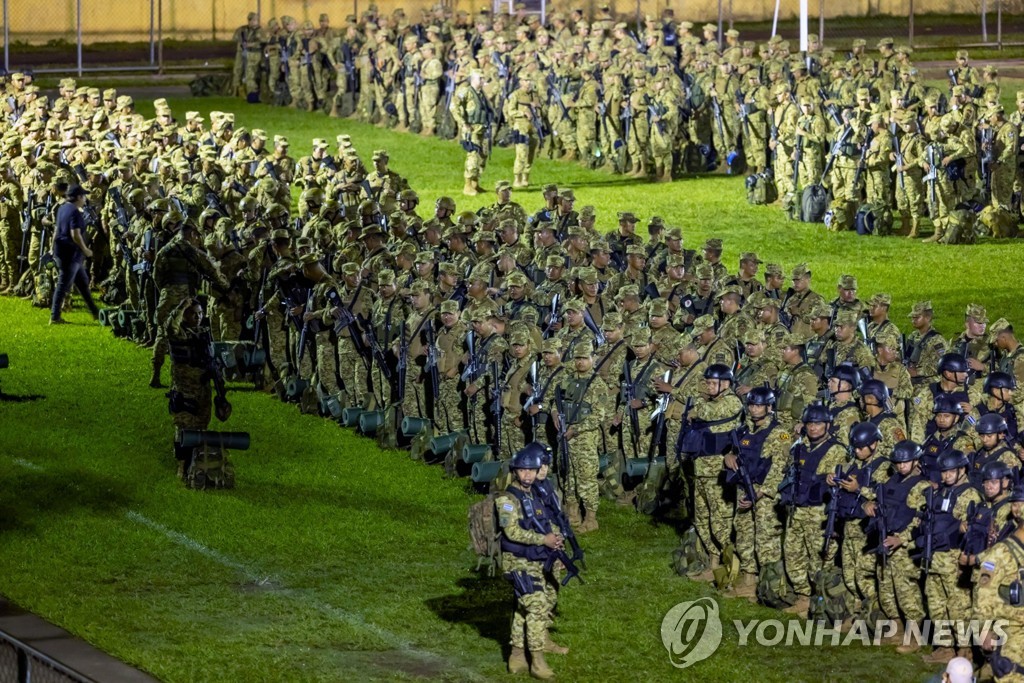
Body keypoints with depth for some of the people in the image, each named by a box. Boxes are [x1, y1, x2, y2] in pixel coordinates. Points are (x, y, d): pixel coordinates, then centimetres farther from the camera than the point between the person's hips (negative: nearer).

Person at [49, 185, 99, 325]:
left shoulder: (62, 208, 11)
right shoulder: (75, 212, -19)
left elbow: (57, 230, 18)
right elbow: (75, 235, -24)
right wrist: (85, 250, -13)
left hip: (62, 250, 10)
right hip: (70, 252, -10)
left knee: (83, 281, 19)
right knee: (64, 284, -6)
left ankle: (94, 312, 27)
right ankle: (55, 317, -4)